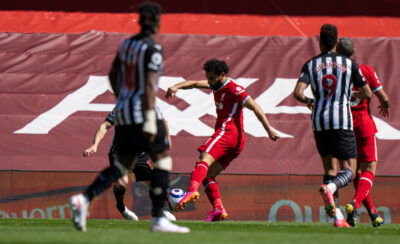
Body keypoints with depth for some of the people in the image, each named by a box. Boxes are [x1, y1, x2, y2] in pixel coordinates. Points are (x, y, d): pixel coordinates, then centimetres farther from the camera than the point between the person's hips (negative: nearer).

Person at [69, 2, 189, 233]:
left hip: (123, 110, 8)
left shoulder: (127, 44, 11)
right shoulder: (153, 50, -14)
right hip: (142, 110, -8)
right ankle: (158, 219, -3)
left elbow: (113, 75, 20)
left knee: (122, 166, 11)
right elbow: (150, 85, -21)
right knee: (163, 160, 1)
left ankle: (84, 199, -8)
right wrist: (150, 121, -23)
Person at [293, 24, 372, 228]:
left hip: (319, 121, 3)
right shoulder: (349, 63, 2)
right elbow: (367, 94, 6)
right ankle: (330, 188, -37)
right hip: (342, 121, -3)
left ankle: (337, 217, 4)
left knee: (330, 168, 14)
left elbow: (298, 92, -7)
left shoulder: (310, 65, 5)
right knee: (348, 171, -3)